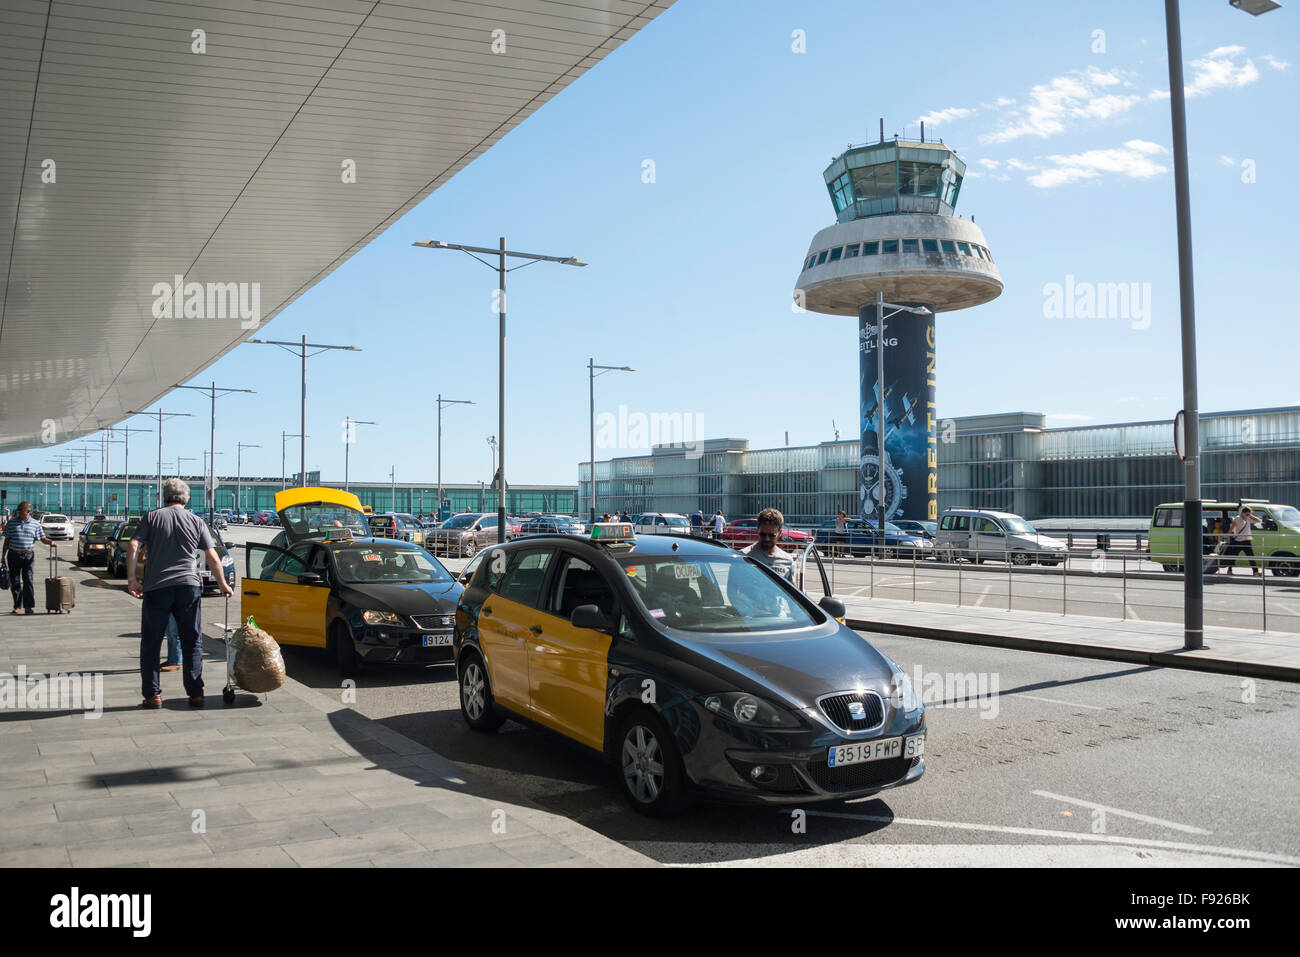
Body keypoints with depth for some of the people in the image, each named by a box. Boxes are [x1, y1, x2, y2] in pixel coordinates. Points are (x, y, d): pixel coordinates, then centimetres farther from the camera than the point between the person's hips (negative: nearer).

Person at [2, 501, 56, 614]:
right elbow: (7, 540, 8)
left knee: (28, 580, -7)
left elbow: (43, 539, 5)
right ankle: (17, 606, 15)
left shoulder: (35, 524, 3)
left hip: (28, 555, -1)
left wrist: (50, 542, -16)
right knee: (15, 582, 6)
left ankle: (29, 606, -6)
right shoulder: (11, 523, 5)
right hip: (13, 555, 1)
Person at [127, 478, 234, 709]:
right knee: (193, 642, 10)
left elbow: (133, 546, -6)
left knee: (150, 643, 9)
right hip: (188, 586, 1)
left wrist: (131, 579, -6)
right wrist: (223, 585, 15)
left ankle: (153, 695, 7)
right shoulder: (196, 521, 9)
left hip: (156, 588, -1)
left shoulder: (151, 517, 7)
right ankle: (195, 694, 9)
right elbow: (212, 557, 7)